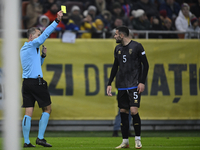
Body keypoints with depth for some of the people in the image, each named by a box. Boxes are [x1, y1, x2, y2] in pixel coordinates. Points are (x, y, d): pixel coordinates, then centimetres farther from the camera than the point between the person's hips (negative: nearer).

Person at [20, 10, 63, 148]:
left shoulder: (24, 49, 19)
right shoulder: (32, 45, -6)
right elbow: (46, 34, -15)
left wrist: (43, 55, 17)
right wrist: (57, 21, -14)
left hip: (26, 83, 8)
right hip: (37, 83, -8)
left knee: (28, 112, 3)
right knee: (47, 109, 4)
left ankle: (26, 141, -3)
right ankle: (40, 138, -2)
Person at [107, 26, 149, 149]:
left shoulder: (137, 46, -4)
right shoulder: (118, 49, 13)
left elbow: (145, 65, -3)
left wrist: (142, 82, -11)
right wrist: (109, 83, 17)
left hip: (134, 85, -6)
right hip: (121, 86, 6)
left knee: (134, 110, -13)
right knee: (123, 111, 3)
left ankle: (138, 139, -1)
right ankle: (125, 141, 8)